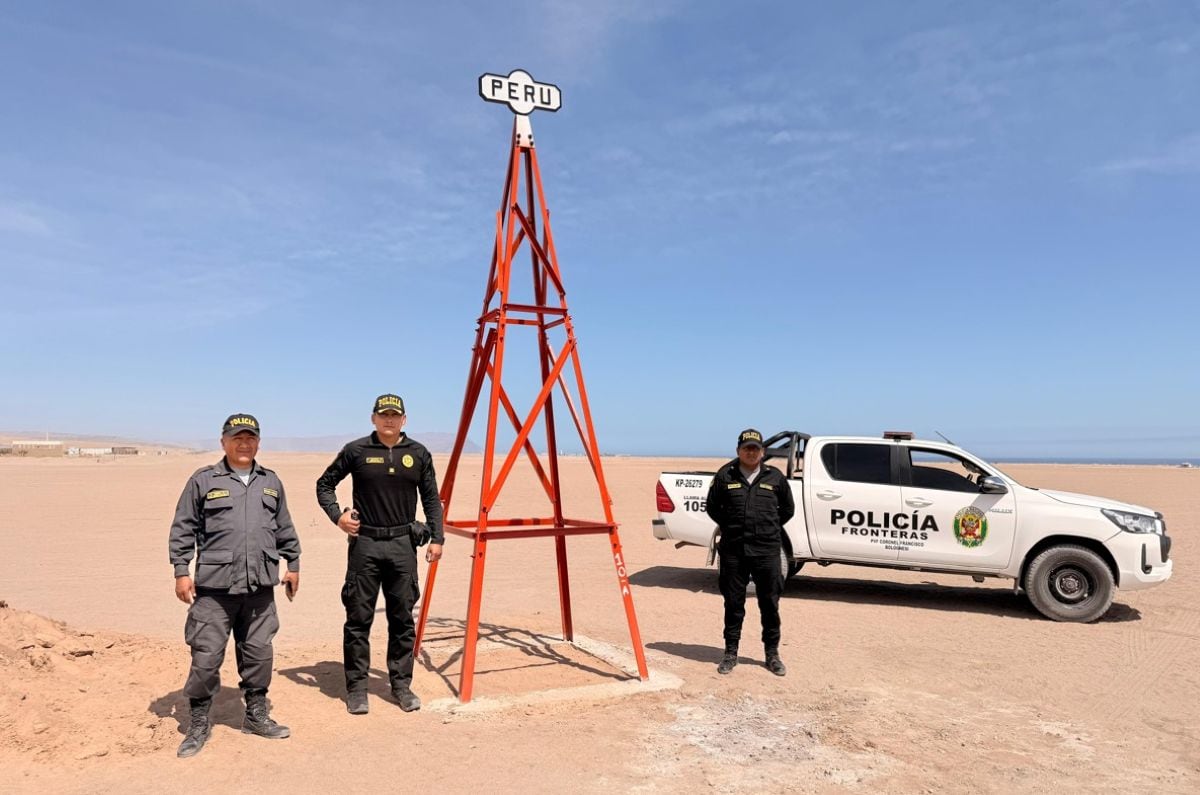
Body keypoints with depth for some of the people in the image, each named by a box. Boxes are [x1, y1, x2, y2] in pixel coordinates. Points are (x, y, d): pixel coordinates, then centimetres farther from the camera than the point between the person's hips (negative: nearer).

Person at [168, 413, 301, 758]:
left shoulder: (271, 482, 13)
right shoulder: (203, 480, 1)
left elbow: (285, 528, 19)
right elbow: (183, 530, 2)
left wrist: (293, 564, 17)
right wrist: (181, 571, -4)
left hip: (260, 587, 4)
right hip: (214, 586, -3)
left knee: (258, 653, 11)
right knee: (206, 656, 1)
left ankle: (257, 715, 27)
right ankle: (199, 723, 19)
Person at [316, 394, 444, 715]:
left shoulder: (419, 453, 4)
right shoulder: (356, 450, -1)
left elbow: (431, 499, 10)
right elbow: (324, 484, 11)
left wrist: (436, 538, 3)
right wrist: (337, 515, -4)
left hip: (403, 544, 2)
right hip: (365, 544, -2)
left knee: (402, 618, 9)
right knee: (358, 618, 4)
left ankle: (402, 685, 21)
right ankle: (356, 687, 17)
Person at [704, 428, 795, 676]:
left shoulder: (775, 477, 4)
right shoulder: (725, 476, 2)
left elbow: (788, 509, 16)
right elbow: (712, 507, 14)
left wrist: (769, 530, 11)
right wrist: (731, 527, 9)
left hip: (767, 551, 0)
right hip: (733, 551, 0)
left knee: (770, 604, 8)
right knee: (733, 603, 8)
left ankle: (772, 653, 22)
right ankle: (731, 652, 20)